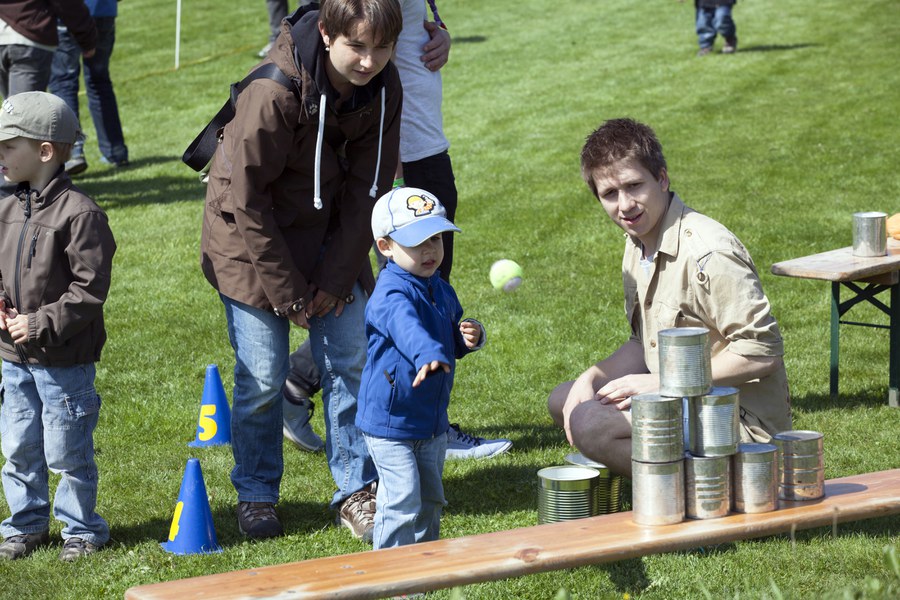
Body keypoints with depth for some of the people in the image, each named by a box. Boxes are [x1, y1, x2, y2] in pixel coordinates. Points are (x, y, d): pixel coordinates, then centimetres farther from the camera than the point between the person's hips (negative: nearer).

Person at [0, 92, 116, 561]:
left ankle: (81, 529, 18)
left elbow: (90, 288, -17)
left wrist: (42, 324, -19)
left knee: (66, 452, 3)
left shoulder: (78, 213, -16)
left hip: (65, 361, -7)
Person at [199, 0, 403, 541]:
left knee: (352, 363, 2)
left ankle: (357, 492, 14)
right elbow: (247, 198, -21)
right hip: (253, 238, -4)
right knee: (263, 378, -2)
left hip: (332, 238, 5)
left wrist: (338, 277, -8)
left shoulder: (384, 89, -14)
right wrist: (287, 292, -16)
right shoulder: (274, 92, -29)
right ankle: (256, 496, 17)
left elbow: (368, 187, -5)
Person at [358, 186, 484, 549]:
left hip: (433, 421, 8)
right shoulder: (392, 294, -22)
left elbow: (451, 341, 22)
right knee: (402, 502, -9)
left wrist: (469, 338, -1)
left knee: (430, 499, 18)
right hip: (389, 422, -8)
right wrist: (427, 354, -64)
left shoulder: (440, 290, 7)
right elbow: (406, 325, -44)